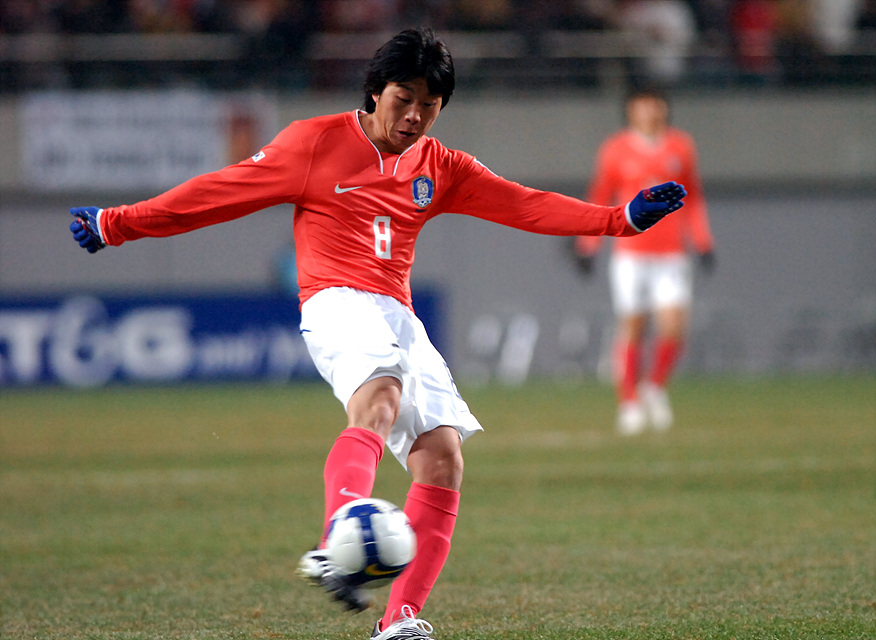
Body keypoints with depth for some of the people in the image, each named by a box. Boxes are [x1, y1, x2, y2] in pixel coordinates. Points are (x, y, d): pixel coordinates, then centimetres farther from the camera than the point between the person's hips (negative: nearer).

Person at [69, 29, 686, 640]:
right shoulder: (316, 142, 4)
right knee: (379, 397, -36)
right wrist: (116, 223, 7)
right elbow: (221, 192, 7)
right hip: (338, 306, -7)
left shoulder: (439, 168, 18)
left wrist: (623, 218, 2)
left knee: (443, 458, -8)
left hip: (398, 318, 7)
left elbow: (525, 205, 13)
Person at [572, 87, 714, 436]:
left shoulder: (681, 147, 9)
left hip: (671, 255, 2)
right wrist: (586, 246, 5)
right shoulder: (616, 150, 3)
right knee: (631, 328, -3)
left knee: (673, 326, -10)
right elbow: (598, 200, 9)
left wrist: (703, 243, 11)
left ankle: (655, 387, 13)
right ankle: (629, 402, 8)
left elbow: (693, 199, 18)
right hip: (630, 254, -2)